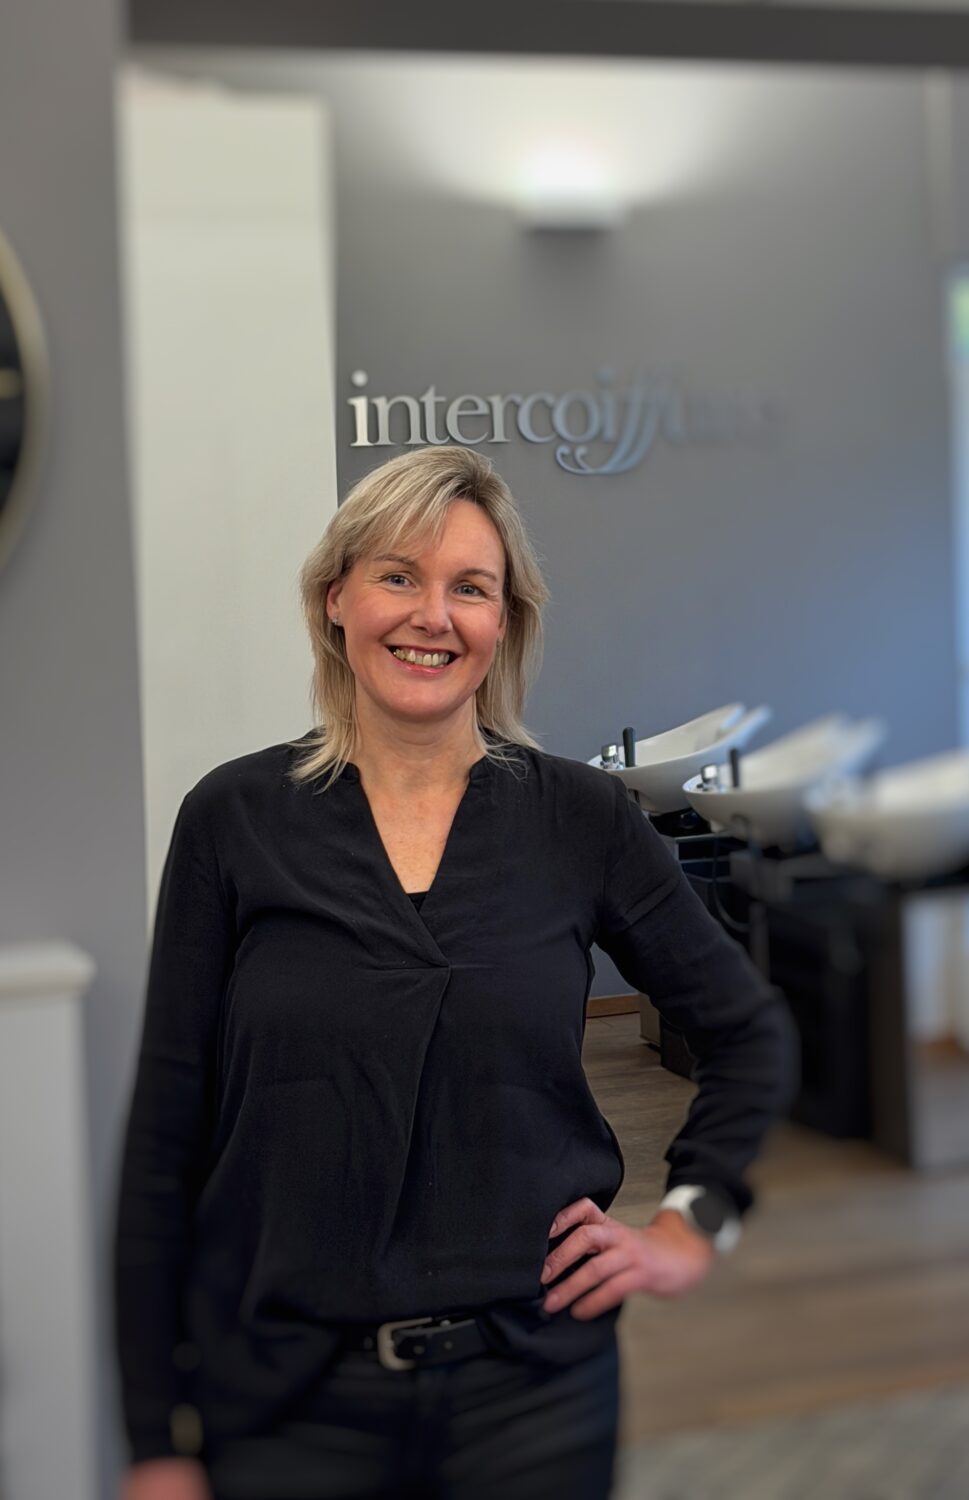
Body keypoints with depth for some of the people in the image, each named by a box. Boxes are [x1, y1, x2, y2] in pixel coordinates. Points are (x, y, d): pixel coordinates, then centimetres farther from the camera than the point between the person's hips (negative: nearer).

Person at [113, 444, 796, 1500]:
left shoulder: (580, 819, -2)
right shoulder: (234, 820, -4)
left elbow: (749, 1034, 11)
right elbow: (166, 1136, -3)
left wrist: (691, 1228, 3)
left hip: (532, 1384, 1)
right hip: (285, 1399, 0)